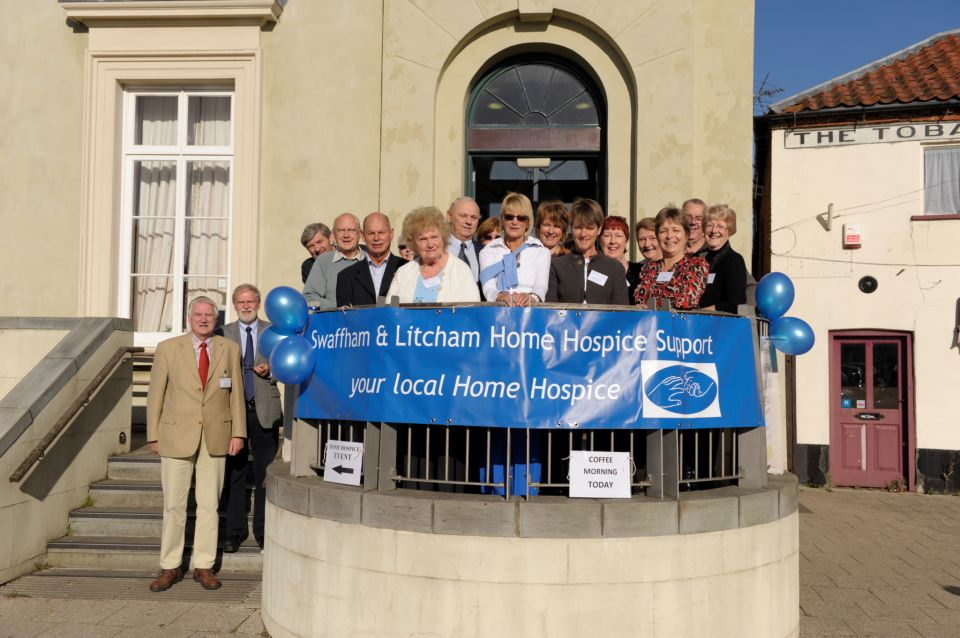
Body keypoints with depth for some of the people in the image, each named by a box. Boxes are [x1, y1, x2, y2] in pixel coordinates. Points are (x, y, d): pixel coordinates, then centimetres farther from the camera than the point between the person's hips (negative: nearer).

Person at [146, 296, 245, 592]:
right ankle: (170, 567, 17)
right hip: (177, 436, -1)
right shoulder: (168, 349, 2)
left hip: (215, 437, 1)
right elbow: (156, 394, 3)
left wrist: (238, 433, 1)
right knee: (174, 505, 4)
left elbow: (236, 393, 6)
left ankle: (204, 566, 16)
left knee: (209, 504, 6)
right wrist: (153, 435, 1)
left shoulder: (230, 349, 6)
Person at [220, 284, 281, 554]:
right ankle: (235, 531, 17)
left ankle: (263, 531, 15)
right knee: (233, 473, 5)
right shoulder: (224, 333, 8)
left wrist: (270, 370, -11)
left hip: (265, 412, 0)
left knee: (265, 474, 3)